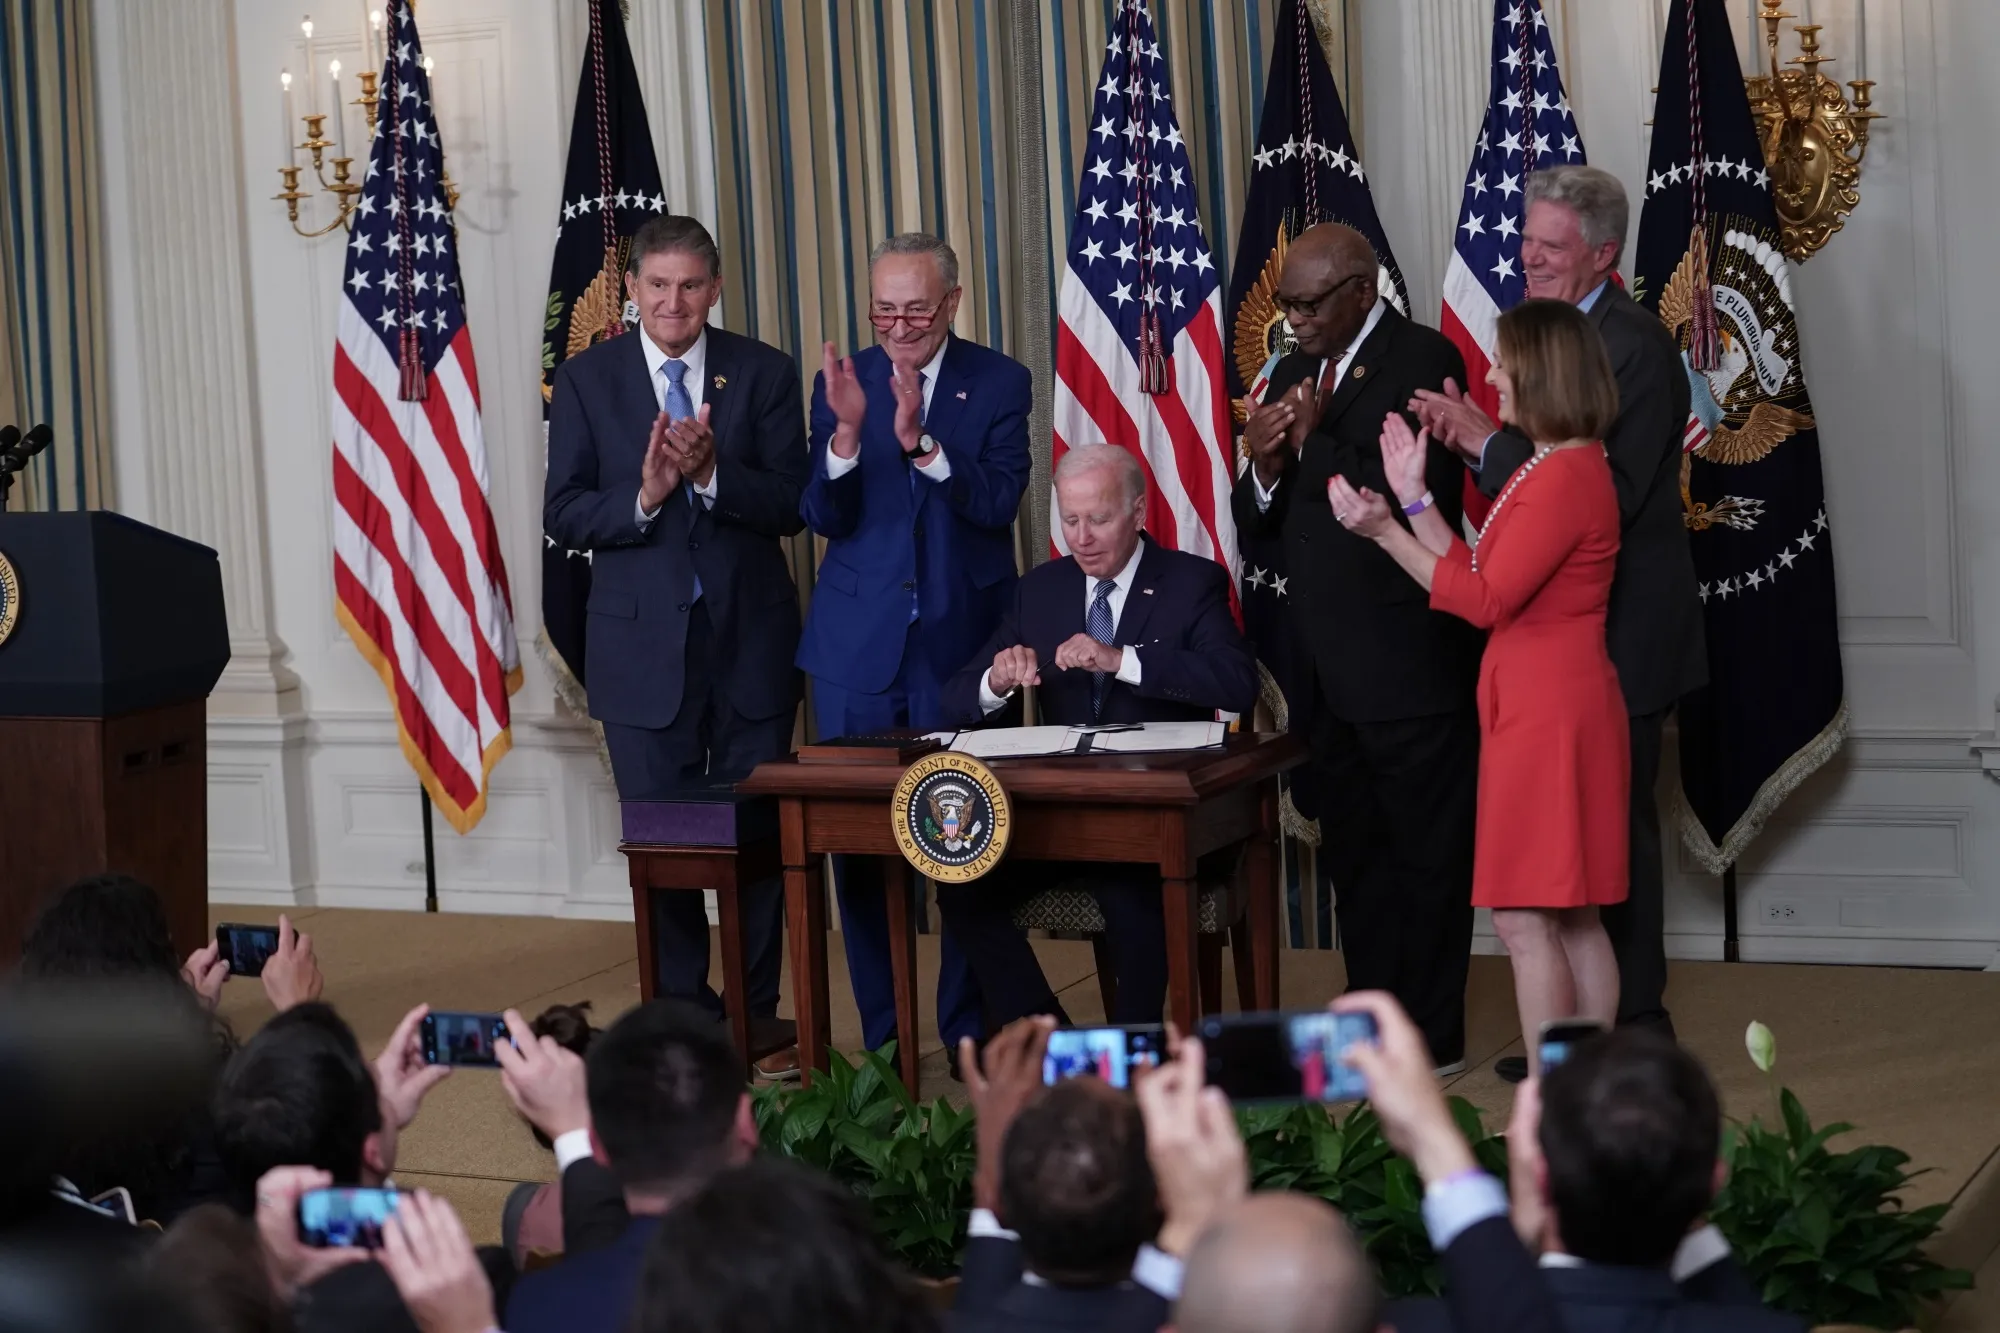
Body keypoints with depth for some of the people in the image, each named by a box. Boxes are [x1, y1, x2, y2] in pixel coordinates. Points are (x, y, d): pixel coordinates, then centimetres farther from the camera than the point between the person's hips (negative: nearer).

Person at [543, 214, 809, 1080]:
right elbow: (562, 514, -2)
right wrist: (643, 498, -19)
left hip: (748, 639, 0)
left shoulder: (763, 374, 1)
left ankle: (756, 1019, 16)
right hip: (643, 643, 0)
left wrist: (711, 473, -22)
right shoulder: (586, 381, 2)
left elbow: (789, 505, -6)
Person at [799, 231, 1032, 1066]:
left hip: (961, 642, -2)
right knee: (857, 841, 5)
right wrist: (847, 432, -22)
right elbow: (822, 517, -4)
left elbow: (1000, 500, -13)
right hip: (858, 646, 2)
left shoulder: (998, 383, 0)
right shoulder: (843, 383, 4)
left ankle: (969, 1030, 14)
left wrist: (920, 441, -27)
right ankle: (880, 1035, 14)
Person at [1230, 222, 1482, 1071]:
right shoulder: (1294, 376, 14)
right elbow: (1258, 523, 14)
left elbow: (1419, 494, -21)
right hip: (1328, 669, 8)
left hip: (1409, 665, -8)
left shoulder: (1423, 360, -10)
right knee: (1352, 851, 15)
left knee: (1428, 855, 2)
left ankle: (1431, 1034, 10)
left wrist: (1317, 442, -17)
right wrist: (1263, 472, -7)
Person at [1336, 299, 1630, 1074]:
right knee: (1571, 920, 12)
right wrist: (1413, 498, 12)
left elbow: (1486, 600, -18)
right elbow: (1480, 577, 13)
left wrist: (1383, 529, -16)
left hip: (1548, 715, -11)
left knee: (1525, 919, -8)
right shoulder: (1557, 468, 16)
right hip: (1545, 709, 11)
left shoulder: (1567, 475, -17)